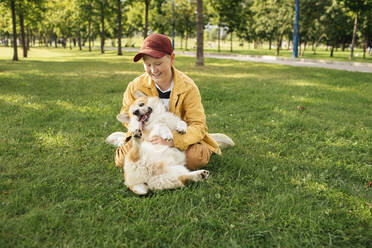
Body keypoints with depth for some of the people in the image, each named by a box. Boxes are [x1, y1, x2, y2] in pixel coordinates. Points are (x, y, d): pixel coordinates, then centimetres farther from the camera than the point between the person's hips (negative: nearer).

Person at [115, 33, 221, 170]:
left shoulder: (188, 87, -19)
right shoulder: (135, 86, -11)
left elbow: (198, 125, -23)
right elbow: (126, 113, 3)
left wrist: (172, 140, -40)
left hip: (179, 136, -1)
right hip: (147, 137, 2)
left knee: (197, 157, -31)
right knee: (122, 159, -20)